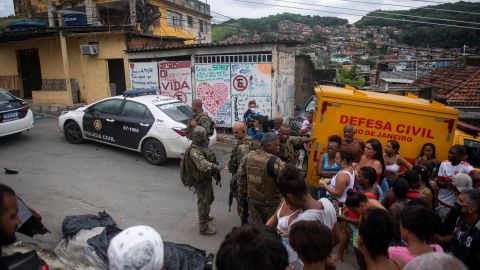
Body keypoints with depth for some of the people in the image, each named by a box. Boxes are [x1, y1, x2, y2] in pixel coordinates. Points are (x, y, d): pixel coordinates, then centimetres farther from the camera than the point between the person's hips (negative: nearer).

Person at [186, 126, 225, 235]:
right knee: (203, 203, 3)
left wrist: (215, 170, 22)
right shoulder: (194, 150, -28)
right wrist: (215, 167, -58)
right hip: (201, 181, -10)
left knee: (210, 199, 28)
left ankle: (205, 215, 52)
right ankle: (204, 227, 18)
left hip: (207, 178, 10)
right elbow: (202, 164, -46)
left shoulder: (203, 145, 4)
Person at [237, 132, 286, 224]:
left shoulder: (247, 157, -4)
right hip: (270, 203, -5)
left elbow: (240, 179, 5)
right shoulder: (274, 161, -24)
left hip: (252, 201, 5)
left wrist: (242, 196, 15)